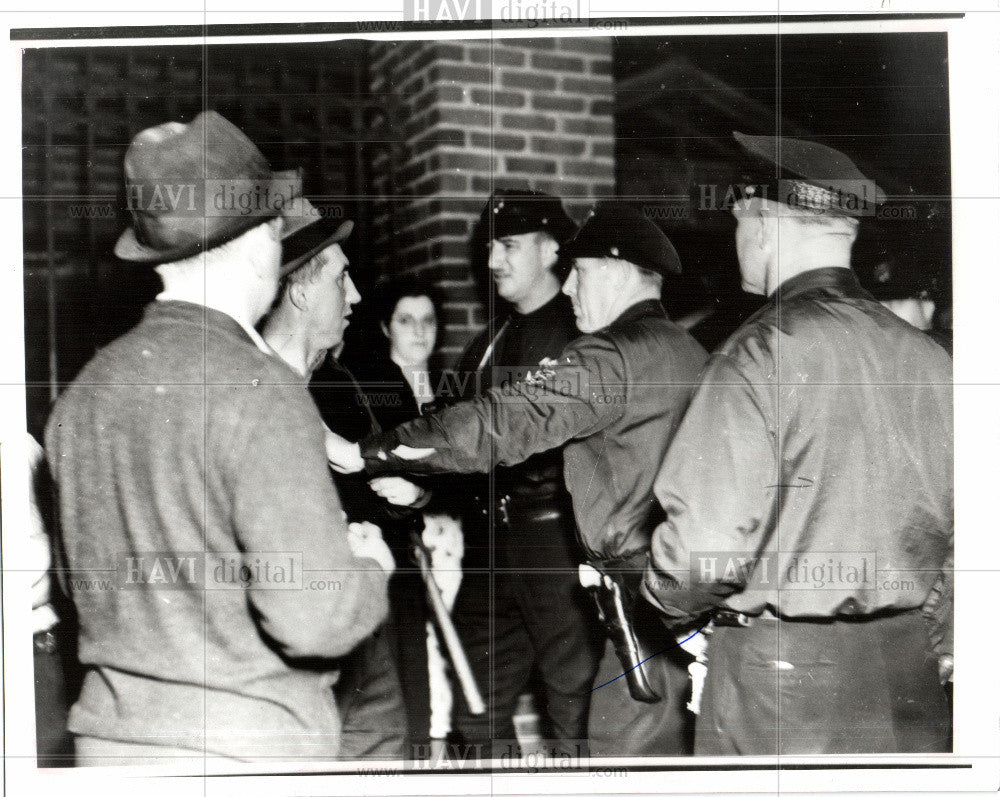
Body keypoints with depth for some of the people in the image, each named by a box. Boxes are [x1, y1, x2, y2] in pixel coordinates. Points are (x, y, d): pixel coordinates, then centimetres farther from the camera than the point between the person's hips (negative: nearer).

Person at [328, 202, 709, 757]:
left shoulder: (611, 354, -13)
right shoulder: (686, 349, 15)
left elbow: (499, 425, -17)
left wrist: (370, 452, -12)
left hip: (652, 585, -9)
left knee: (622, 735, -2)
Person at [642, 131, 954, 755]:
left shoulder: (764, 352, -16)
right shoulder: (928, 357, 3)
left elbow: (708, 540, -20)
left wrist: (674, 607, 1)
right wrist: (944, 640, 21)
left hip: (780, 676, -6)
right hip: (907, 673, 6)